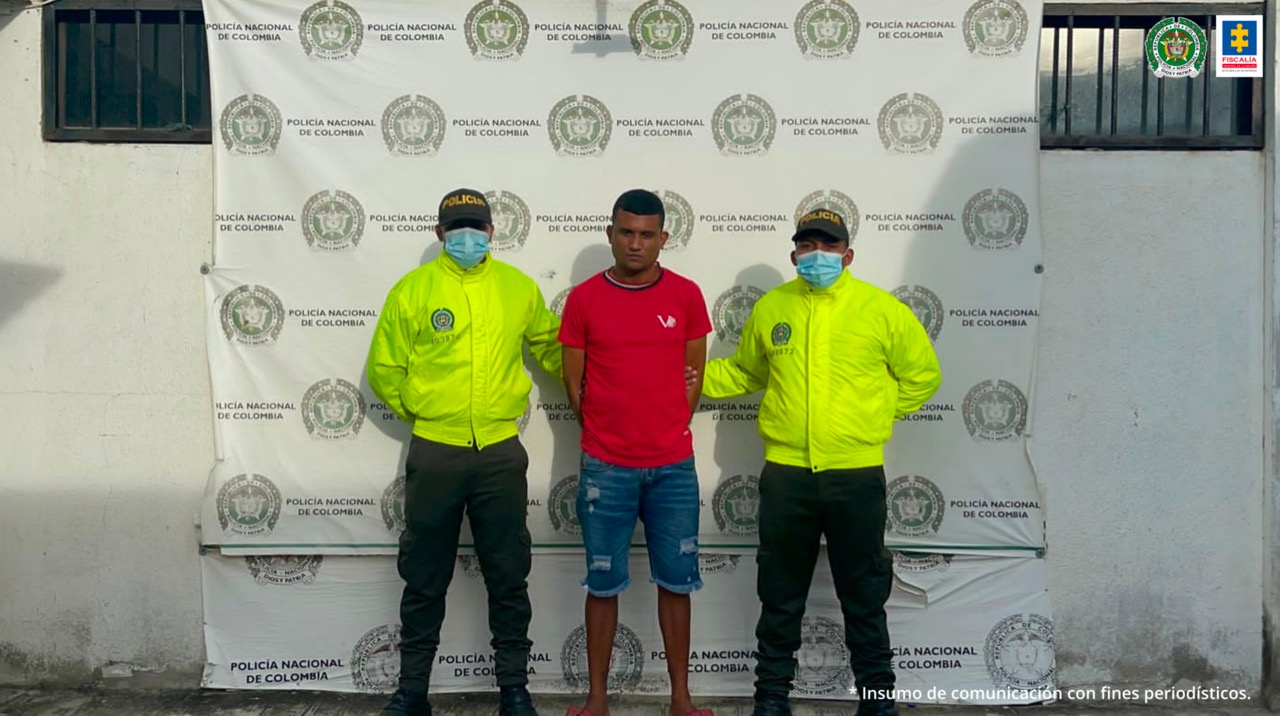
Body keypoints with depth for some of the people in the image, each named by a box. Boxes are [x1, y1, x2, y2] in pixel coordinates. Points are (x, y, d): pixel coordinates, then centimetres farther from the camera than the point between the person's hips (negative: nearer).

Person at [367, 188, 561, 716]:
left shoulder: (519, 287, 4)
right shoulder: (412, 290, 0)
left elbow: (550, 347, 18)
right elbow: (384, 370, 6)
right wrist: (421, 413, 6)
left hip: (501, 451, 1)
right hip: (434, 453, -1)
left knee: (509, 577, 9)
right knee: (424, 579, 10)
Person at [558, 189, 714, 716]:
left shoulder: (686, 295, 1)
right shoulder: (584, 298, -2)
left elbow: (695, 374, 9)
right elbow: (573, 382, 5)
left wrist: (667, 431, 6)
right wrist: (608, 435, 8)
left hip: (674, 466, 1)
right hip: (605, 467, -1)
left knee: (676, 581, 8)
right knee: (604, 583, 7)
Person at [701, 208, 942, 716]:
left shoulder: (882, 309, -2)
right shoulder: (770, 308, 5)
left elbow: (923, 374, 8)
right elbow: (743, 371, 18)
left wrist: (877, 415, 4)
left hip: (856, 474, -1)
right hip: (786, 473, 2)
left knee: (864, 596, 11)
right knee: (780, 595, 13)